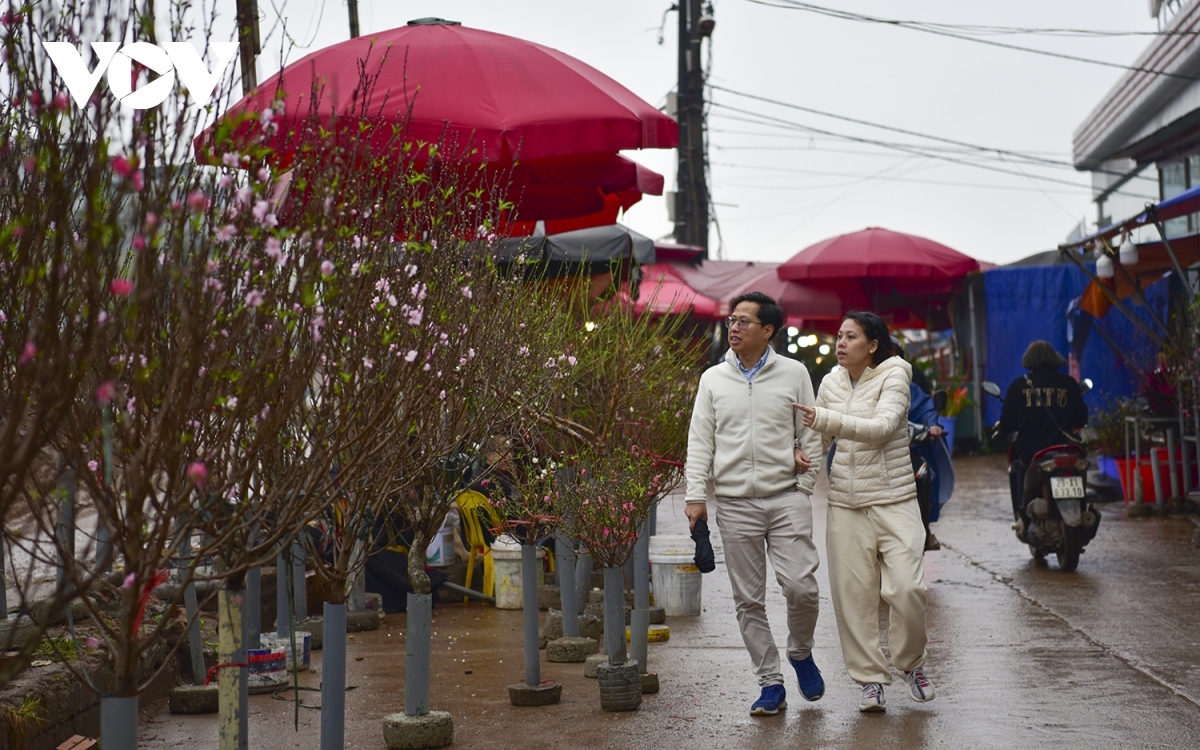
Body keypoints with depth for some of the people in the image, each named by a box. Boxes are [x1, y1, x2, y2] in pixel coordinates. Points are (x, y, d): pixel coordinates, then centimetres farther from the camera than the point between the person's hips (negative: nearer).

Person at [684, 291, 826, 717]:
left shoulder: (793, 374, 4)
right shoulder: (713, 379, 8)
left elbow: (811, 434, 7)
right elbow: (700, 441, 7)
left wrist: (804, 488, 0)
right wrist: (695, 496, -2)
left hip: (786, 498, -2)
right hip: (735, 503, 2)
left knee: (800, 586, -11)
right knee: (748, 600, 2)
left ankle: (800, 653, 18)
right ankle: (771, 684, 12)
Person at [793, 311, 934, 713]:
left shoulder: (894, 376, -6)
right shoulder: (831, 382, 9)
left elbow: (883, 427, -24)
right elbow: (819, 434, 25)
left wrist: (825, 419, -30)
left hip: (893, 499, -4)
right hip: (846, 503, 4)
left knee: (907, 587, -12)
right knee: (853, 594, 1)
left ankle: (912, 662, 13)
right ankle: (870, 678, 12)